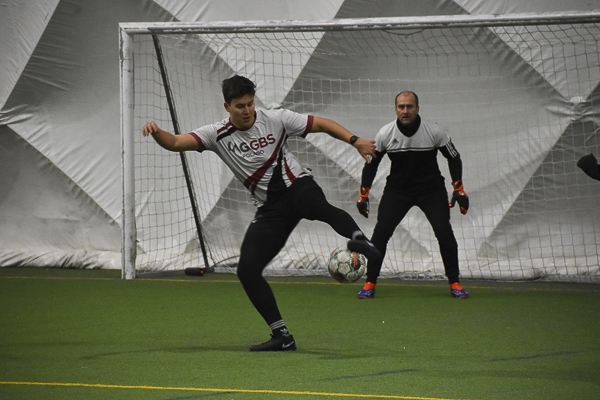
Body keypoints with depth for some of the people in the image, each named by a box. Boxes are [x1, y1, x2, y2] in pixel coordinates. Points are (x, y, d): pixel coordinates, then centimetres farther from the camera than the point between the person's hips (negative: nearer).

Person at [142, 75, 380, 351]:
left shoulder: (276, 119, -2)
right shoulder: (217, 135, 0)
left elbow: (322, 124, 3)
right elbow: (174, 143, -10)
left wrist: (355, 141, -9)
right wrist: (156, 132, -32)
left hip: (297, 186, -3)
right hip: (271, 209, 3)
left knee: (318, 206, -41)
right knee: (247, 270, -7)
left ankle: (359, 239, -64)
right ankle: (281, 336, -1)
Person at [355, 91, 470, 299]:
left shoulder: (434, 131, -15)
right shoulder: (385, 134, -12)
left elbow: (454, 157, -1)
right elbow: (371, 163, 2)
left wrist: (459, 189, -7)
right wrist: (363, 194, -4)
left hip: (431, 189, -1)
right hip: (397, 190, 1)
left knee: (444, 231, -15)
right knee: (381, 231, -13)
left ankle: (454, 283, 0)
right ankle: (370, 284, 0)